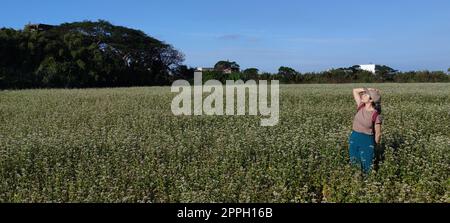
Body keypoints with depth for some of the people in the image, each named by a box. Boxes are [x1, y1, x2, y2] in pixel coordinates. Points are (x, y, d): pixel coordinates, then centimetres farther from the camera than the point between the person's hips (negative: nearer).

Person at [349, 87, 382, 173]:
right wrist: (368, 89, -5)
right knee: (354, 165, 17)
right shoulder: (361, 106, -4)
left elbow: (378, 133, -9)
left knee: (367, 167, 8)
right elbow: (355, 90, 4)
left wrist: (374, 146, 2)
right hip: (354, 138, 5)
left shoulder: (376, 115, -19)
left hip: (367, 141, -5)